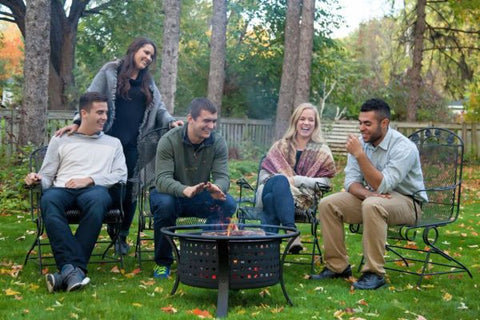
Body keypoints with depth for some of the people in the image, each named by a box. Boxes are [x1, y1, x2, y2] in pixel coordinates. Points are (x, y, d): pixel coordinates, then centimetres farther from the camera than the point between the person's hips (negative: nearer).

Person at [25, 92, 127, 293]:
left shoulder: (113, 143, 26)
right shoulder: (60, 140, 24)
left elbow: (121, 175, 10)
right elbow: (47, 177, 19)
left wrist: (89, 180, -4)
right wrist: (37, 180, -6)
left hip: (95, 189, 0)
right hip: (62, 189, 1)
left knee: (97, 199, -40)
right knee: (48, 200, -38)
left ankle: (69, 269, -44)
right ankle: (73, 270, -48)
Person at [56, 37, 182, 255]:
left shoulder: (148, 82, 19)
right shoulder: (110, 71, 4)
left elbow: (159, 108, 16)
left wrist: (170, 122, -5)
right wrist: (77, 122, -14)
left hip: (134, 145, 4)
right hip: (110, 141, -4)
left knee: (129, 190, 4)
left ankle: (122, 236, 17)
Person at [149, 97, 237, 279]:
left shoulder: (218, 143, -7)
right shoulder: (169, 141, -18)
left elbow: (222, 176, -13)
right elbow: (162, 179, -27)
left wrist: (217, 188, -41)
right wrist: (185, 190, -49)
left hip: (201, 197, 3)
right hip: (172, 194, -2)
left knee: (228, 204, -26)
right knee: (164, 204, -38)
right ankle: (162, 262, -14)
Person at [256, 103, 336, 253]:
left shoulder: (322, 151, 15)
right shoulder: (281, 146, 23)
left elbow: (324, 182, 3)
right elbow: (264, 172, 16)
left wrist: (296, 180, -11)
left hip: (303, 199, -2)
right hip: (271, 191, 2)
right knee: (280, 179, -35)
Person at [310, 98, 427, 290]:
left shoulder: (404, 148, -22)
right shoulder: (361, 142, -2)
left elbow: (381, 186, -29)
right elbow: (351, 181, -4)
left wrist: (360, 155, -32)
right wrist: (367, 193, -26)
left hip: (406, 201, -6)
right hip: (371, 197, 7)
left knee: (372, 205, -38)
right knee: (327, 204, -11)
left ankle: (374, 273, -30)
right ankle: (337, 266, -4)